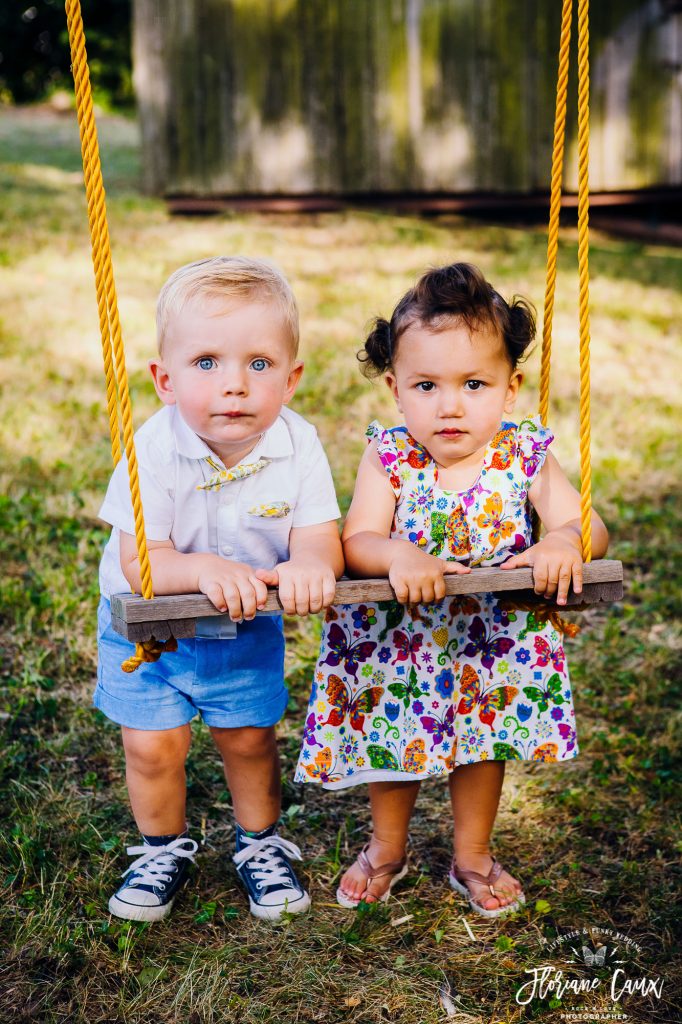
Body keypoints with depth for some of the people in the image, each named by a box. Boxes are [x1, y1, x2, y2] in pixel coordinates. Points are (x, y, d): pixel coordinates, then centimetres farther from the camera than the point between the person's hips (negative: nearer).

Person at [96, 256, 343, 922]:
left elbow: (320, 536, -20)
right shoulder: (154, 450, -26)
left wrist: (308, 564, -45)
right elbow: (138, 563, -27)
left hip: (246, 627, 1)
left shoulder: (298, 446, -20)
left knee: (249, 738, 10)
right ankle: (164, 848, 32)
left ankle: (260, 843, 38)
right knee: (151, 744, 2)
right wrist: (204, 570, -48)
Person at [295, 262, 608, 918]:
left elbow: (589, 527, -16)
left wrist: (563, 542, -38)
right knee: (393, 741, 19)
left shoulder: (525, 458, -16)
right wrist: (396, 554, -42)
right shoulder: (388, 458, -18)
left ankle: (473, 856, 45)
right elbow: (356, 542, -21)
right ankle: (387, 848, 47)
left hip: (491, 641, 1)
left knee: (484, 741, 19)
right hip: (397, 640, 0)